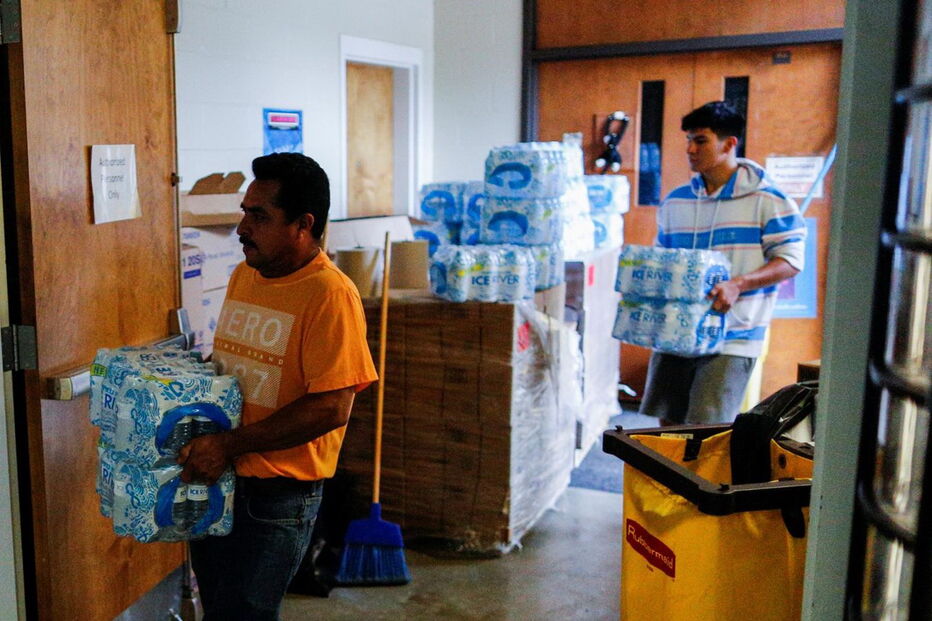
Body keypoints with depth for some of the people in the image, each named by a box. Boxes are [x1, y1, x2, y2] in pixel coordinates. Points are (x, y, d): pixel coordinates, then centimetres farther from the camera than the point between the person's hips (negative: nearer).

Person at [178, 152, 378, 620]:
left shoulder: (330, 295, -19)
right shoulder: (243, 275, 7)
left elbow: (331, 407, -24)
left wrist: (228, 445, -23)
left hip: (277, 493, -8)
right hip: (213, 478, 8)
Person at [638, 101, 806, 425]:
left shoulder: (767, 200, -4)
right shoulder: (675, 202, 12)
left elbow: (791, 259, -7)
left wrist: (738, 284, -21)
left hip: (731, 341, -5)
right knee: (667, 424, 10)